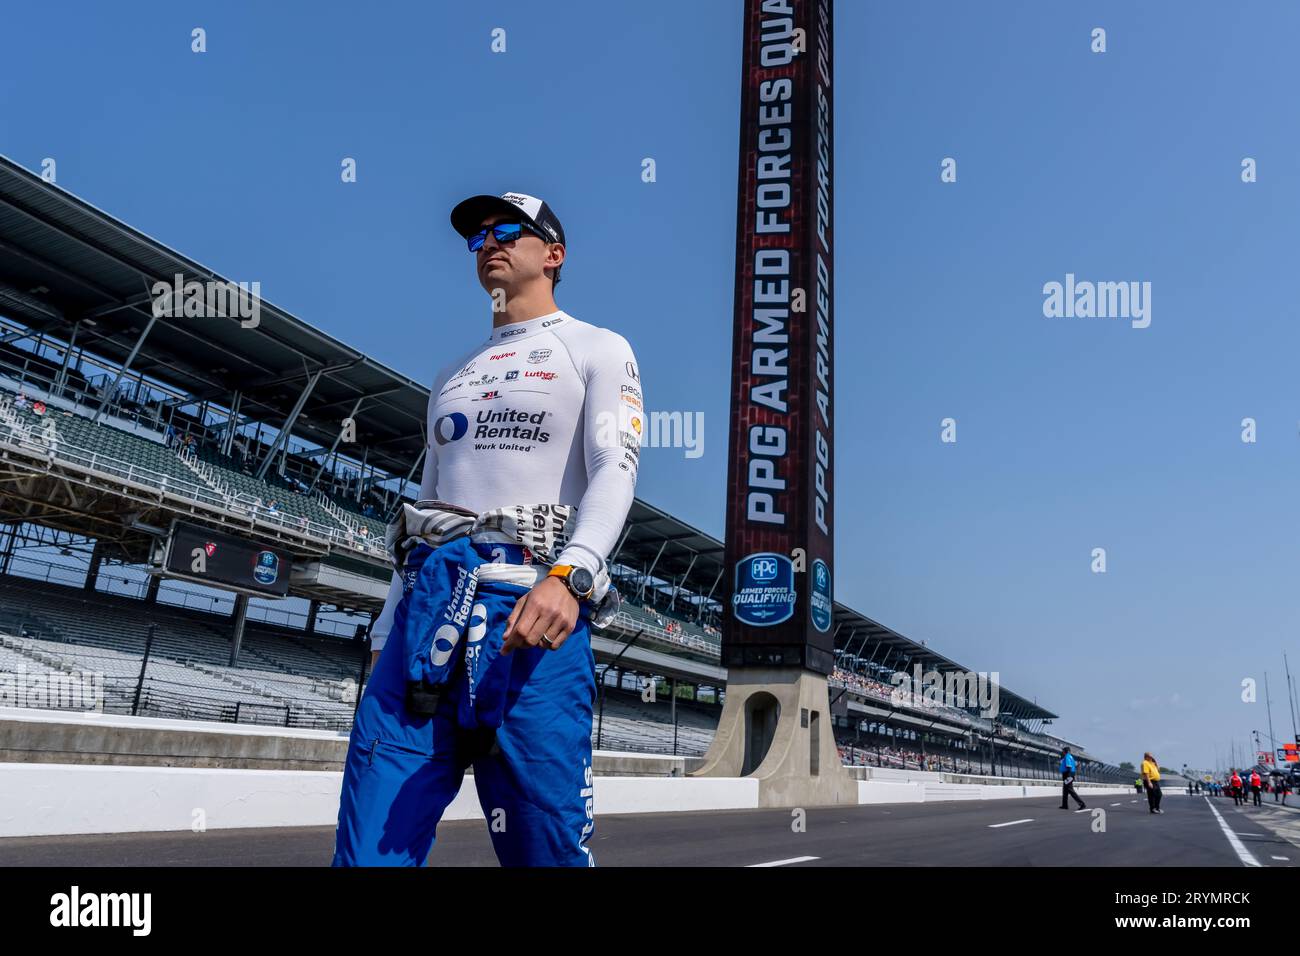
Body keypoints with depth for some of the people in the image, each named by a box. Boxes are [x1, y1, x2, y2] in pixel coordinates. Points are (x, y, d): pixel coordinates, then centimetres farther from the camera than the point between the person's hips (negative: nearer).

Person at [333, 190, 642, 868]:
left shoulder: (597, 350, 9)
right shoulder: (452, 377, 27)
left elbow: (616, 471, -7)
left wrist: (568, 576, -26)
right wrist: (385, 637, 17)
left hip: (534, 610, -5)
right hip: (427, 605, 5)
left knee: (549, 846, -7)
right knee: (368, 846, -2)